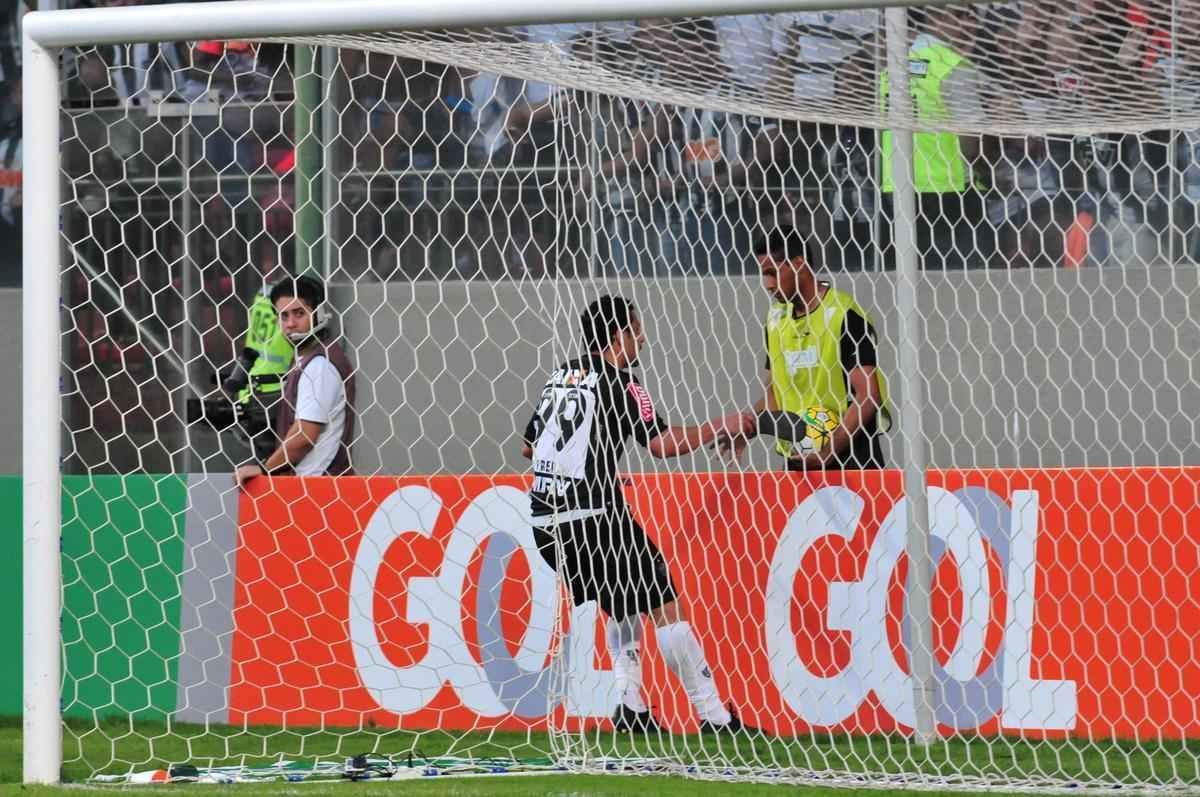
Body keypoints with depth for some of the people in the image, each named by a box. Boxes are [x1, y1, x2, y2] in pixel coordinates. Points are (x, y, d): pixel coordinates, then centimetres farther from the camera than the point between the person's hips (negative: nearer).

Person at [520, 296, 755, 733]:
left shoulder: (562, 375, 15)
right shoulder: (615, 380, -6)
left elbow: (528, 446, 23)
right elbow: (661, 442, -17)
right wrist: (722, 427, -7)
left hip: (544, 519, 8)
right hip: (592, 514, -8)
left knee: (624, 606, 23)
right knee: (663, 604, -3)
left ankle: (630, 705, 12)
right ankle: (714, 716, -5)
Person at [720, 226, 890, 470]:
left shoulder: (844, 314, -11)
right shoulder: (777, 317, 12)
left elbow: (868, 397, -14)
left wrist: (829, 450, -21)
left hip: (849, 459, -6)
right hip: (798, 460, 6)